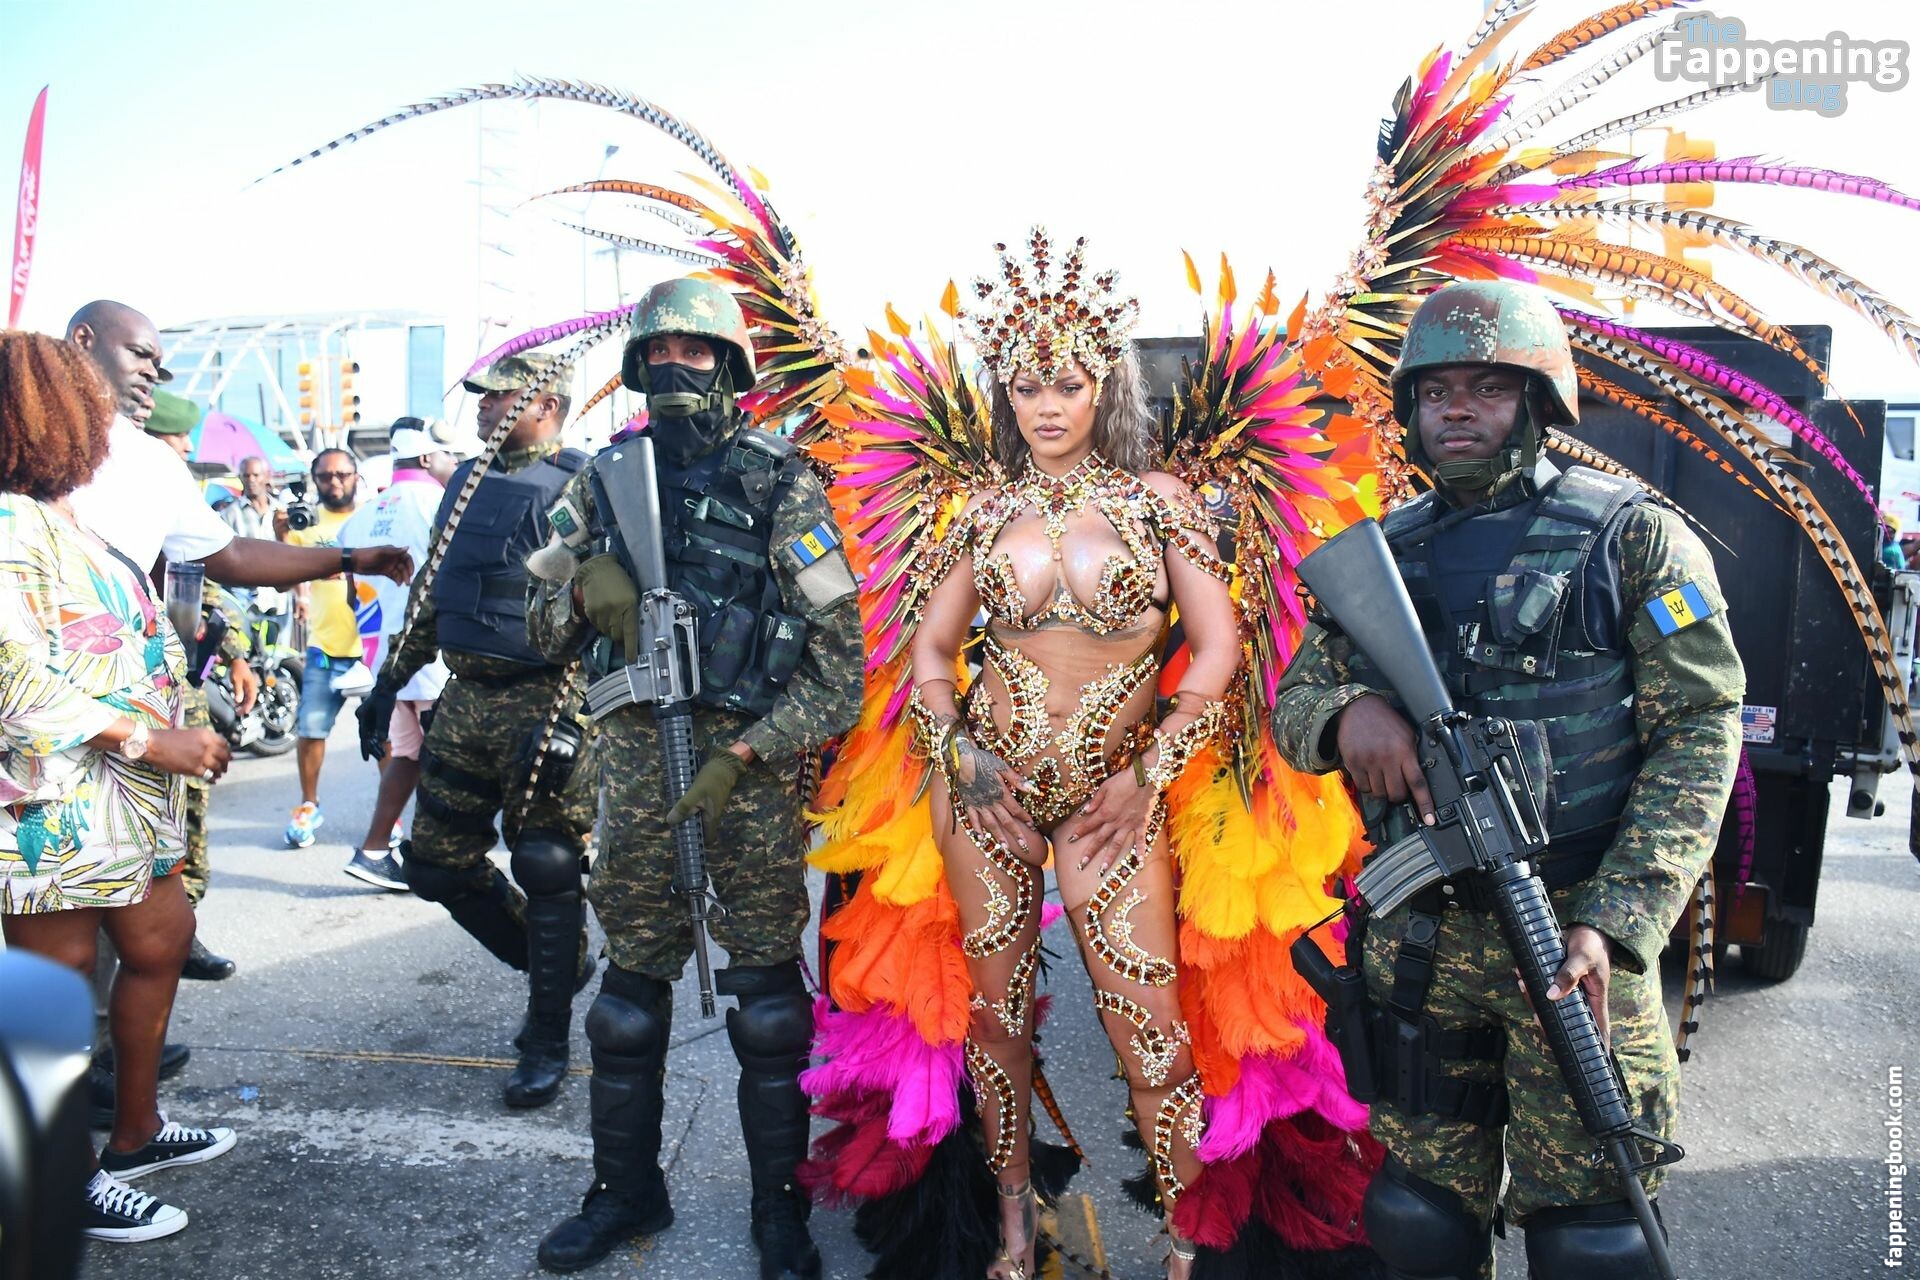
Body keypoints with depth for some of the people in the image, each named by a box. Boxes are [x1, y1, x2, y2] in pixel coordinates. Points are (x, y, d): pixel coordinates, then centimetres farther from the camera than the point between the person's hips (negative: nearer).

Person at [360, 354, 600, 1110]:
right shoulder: (469, 481, 14)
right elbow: (430, 592, 21)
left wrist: (565, 721, -22)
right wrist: (389, 683, 19)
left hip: (543, 705, -8)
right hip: (464, 700, 8)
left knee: (547, 873, 0)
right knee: (439, 863, 10)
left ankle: (547, 1042, 16)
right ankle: (559, 965, 30)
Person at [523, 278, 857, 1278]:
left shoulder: (781, 482, -2)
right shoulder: (604, 479, 10)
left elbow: (838, 650, -7)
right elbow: (543, 626, 14)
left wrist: (740, 758, -13)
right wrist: (584, 586, -9)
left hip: (752, 757, -3)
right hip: (636, 754, 4)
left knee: (766, 988, 4)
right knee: (631, 981, 11)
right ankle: (626, 1189, 29)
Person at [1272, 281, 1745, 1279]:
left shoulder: (1632, 538, -2)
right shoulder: (1383, 554, 9)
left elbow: (1696, 735, -7)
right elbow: (1293, 706, 11)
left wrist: (1615, 922, -18)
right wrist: (1346, 710, -15)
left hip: (1575, 935, -3)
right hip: (1419, 937, 4)